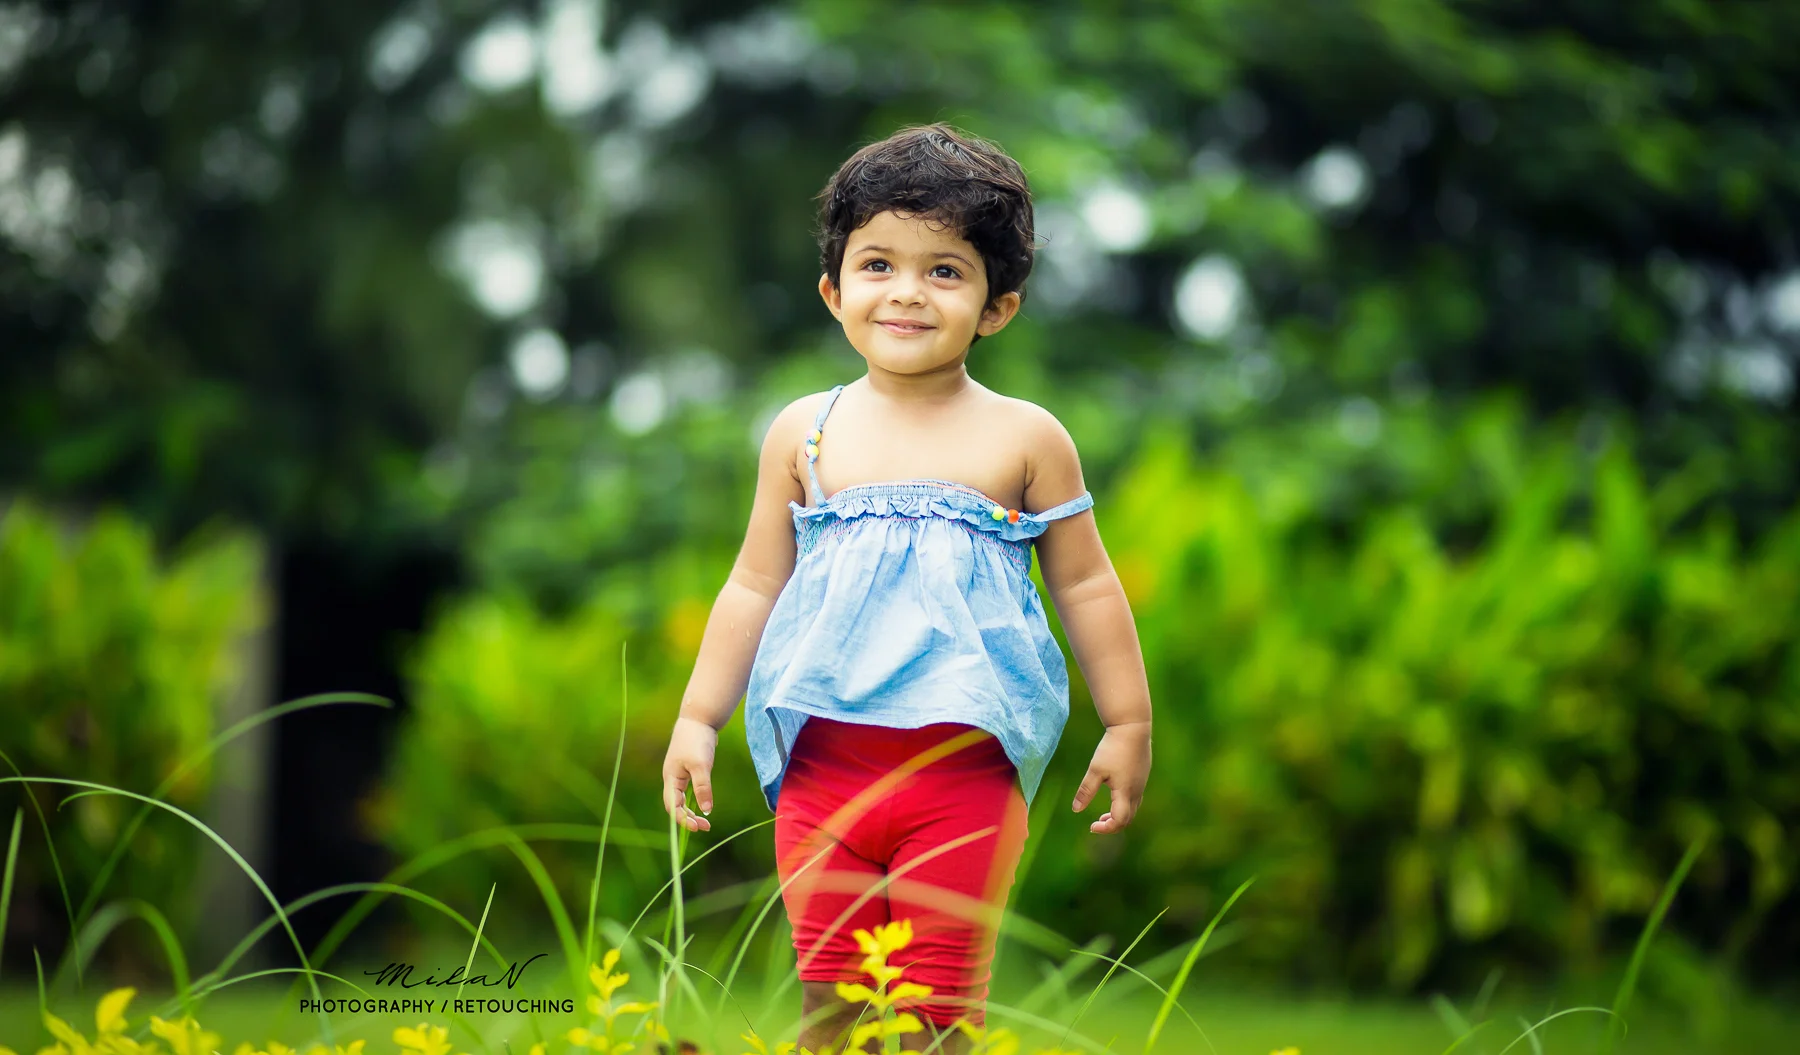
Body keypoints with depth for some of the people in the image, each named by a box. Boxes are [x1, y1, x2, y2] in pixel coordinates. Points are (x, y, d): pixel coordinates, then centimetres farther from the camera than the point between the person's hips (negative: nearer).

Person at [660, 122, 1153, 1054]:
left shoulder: (1024, 440, 1)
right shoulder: (805, 434, 6)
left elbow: (1085, 586, 8)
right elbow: (755, 585, 13)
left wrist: (1128, 726, 9)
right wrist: (698, 718, 11)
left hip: (964, 774, -2)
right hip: (823, 768, 2)